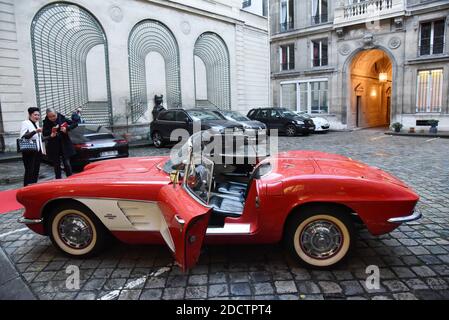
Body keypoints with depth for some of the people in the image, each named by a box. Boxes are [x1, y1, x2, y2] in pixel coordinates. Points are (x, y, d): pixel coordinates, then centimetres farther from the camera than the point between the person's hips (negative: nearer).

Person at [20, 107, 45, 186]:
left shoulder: (36, 123, 17)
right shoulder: (25, 123, -6)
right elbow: (23, 137, -21)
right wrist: (35, 131, -32)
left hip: (38, 151, 8)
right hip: (29, 152, -8)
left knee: (36, 171, 10)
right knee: (29, 171, -9)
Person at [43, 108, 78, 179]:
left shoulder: (62, 118, -3)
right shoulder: (46, 122, -1)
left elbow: (75, 124, -2)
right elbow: (44, 133, -7)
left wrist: (67, 128, -16)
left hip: (65, 145, -1)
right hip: (54, 147, 1)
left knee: (67, 164, -3)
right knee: (56, 165, 8)